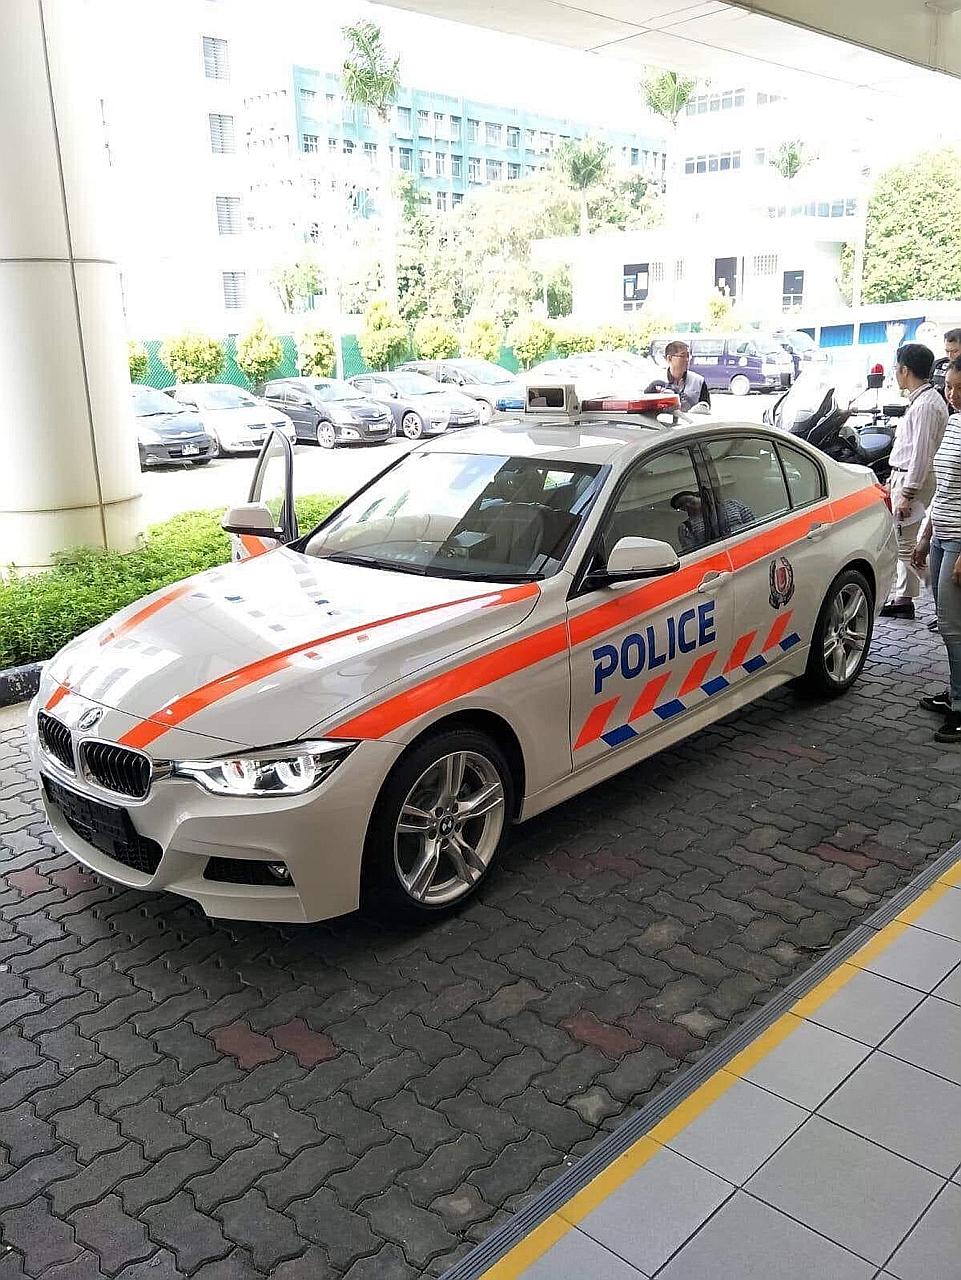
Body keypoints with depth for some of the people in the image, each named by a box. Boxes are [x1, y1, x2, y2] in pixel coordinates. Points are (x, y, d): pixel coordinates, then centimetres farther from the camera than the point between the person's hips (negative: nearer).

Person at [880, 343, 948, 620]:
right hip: (905, 477, 10)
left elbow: (921, 452, -21)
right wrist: (894, 481, 23)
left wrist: (907, 493, -21)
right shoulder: (920, 400, 15)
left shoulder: (926, 405, -17)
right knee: (904, 543, 15)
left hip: (914, 481, -10)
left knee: (909, 545, -7)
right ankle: (902, 599, 22)